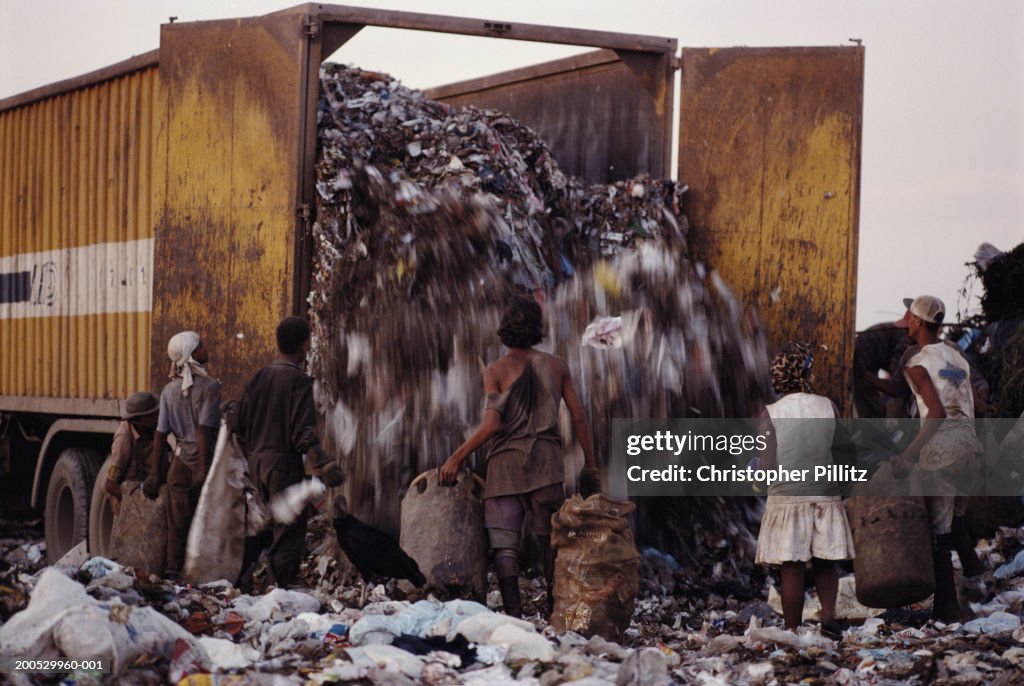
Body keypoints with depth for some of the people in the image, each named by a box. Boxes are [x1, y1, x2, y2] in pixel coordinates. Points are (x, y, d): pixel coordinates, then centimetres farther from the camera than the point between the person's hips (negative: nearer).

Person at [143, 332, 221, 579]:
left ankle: (174, 572, 9)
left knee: (177, 523, 9)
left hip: (180, 461, 5)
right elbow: (204, 429, -15)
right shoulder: (210, 386, -9)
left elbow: (160, 434, 5)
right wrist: (203, 469, -15)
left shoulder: (169, 390, 7)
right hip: (204, 458, -5)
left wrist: (154, 473, 9)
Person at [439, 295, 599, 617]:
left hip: (506, 460, -2)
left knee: (503, 543, -4)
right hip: (546, 459, 2)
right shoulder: (556, 366, 7)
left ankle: (514, 613, -15)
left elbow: (491, 425, -12)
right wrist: (590, 464, 15)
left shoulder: (495, 370, -1)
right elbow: (579, 418, 7)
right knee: (549, 539, 11)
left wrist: (457, 457, -5)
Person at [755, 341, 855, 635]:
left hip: (786, 498, -2)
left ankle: (793, 630, 8)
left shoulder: (771, 413, -11)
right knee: (825, 564, 15)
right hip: (825, 497, 2)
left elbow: (767, 467, -11)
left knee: (791, 571, 4)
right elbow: (842, 447, 5)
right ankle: (828, 612, -6)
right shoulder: (827, 406, -5)